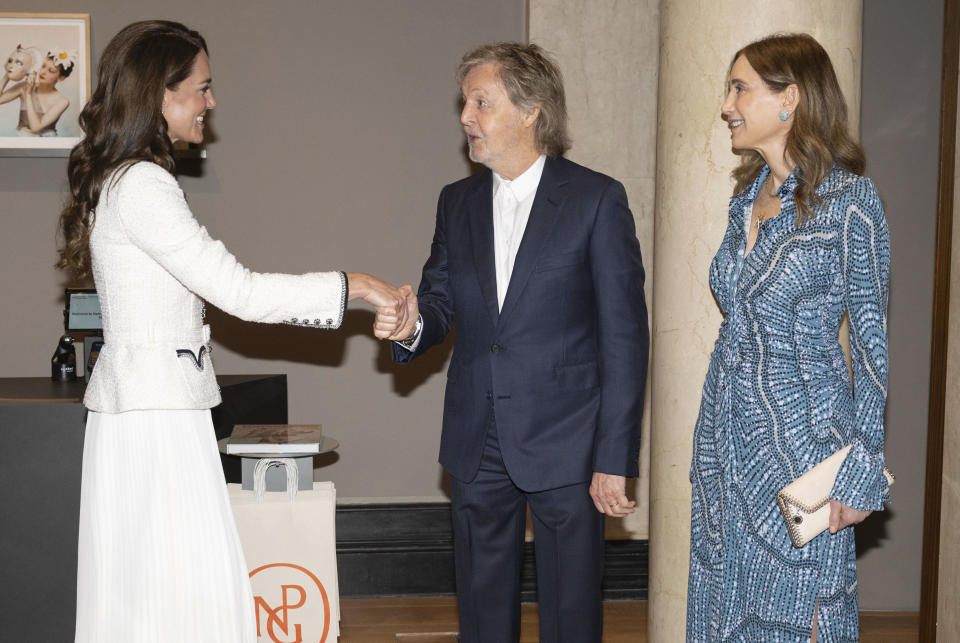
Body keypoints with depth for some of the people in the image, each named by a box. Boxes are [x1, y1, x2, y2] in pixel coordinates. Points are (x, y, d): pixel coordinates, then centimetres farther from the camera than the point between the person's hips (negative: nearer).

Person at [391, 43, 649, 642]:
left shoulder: (596, 199, -7)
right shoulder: (457, 201, 10)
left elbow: (624, 337, -8)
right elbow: (441, 302, 12)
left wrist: (615, 458, -12)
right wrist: (413, 327, -14)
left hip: (564, 446, -5)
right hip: (477, 446, 5)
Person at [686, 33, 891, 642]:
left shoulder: (848, 200, -13)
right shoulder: (748, 197, 9)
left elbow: (875, 345, -11)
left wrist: (859, 476, -13)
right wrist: (713, 441, 15)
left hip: (802, 435, -7)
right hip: (728, 434, 7)